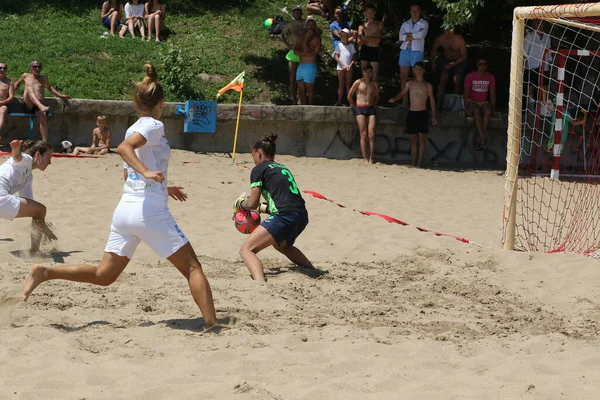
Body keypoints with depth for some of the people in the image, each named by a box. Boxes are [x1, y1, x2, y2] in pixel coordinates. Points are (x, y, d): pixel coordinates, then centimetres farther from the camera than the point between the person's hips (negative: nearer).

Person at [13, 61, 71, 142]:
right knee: (29, 89, -30)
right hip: (27, 106, -1)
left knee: (43, 115, -34)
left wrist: (60, 95, 29)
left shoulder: (44, 79, 23)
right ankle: (42, 107, -58)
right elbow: (17, 83, 37)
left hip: (38, 105, 1)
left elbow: (49, 88, 38)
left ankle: (45, 142, -42)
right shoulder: (26, 76, 21)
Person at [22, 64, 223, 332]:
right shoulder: (154, 125, -7)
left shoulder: (134, 129, 18)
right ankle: (212, 324, -8)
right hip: (151, 212, -8)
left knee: (103, 275, 13)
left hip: (125, 209, 8)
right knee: (192, 267, 0)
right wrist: (147, 172, -34)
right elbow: (123, 148, -24)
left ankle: (45, 272, 3)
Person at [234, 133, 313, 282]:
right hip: (302, 215, 8)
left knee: (246, 249, -9)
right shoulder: (283, 168, 25)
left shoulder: (259, 169, 4)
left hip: (285, 217, -8)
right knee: (282, 245, 39)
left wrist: (239, 204, 22)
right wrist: (260, 208, 37)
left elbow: (252, 203, 2)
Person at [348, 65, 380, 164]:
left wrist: (372, 105, 14)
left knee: (371, 135, -8)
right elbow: (349, 96, 9)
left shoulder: (375, 84, 9)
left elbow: (377, 97, 24)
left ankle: (371, 159, -6)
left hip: (371, 109, 2)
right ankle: (365, 159, -8)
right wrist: (355, 106, 12)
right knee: (363, 134, -8)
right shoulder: (358, 82, 2)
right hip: (360, 109, -2)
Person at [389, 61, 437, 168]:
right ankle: (413, 163, 9)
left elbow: (432, 100, 8)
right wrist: (394, 99, -14)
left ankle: (419, 163, -6)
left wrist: (433, 116, 5)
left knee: (422, 137, -5)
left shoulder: (427, 85, 4)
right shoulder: (410, 84, 8)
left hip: (423, 113, -2)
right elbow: (402, 93, 9)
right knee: (413, 138, 5)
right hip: (412, 112, 2)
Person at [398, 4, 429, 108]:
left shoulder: (424, 23, 6)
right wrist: (415, 36, -7)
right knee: (403, 76, 2)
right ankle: (404, 100, 6)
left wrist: (409, 35, -3)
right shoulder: (405, 24, 15)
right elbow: (401, 37, -1)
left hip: (417, 51, -4)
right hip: (405, 50, 4)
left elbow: (422, 34, -13)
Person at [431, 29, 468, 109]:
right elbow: (434, 49, 0)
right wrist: (433, 62, -1)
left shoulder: (460, 40, -29)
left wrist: (452, 64, -26)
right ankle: (439, 104, -8)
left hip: (459, 61, -2)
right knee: (442, 81, -9)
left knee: (457, 82, -6)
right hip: (446, 59, 2)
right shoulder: (440, 39, -22)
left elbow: (464, 56, -20)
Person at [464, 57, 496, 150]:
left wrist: (493, 108, -8)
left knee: (488, 112, -33)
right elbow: (466, 92, -8)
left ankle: (479, 139, -30)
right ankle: (482, 139, -42)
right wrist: (466, 108, -18)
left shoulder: (490, 77, 4)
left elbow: (492, 93, 4)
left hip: (484, 103, 2)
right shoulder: (470, 76, -4)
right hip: (472, 102, -2)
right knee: (477, 111, -37)